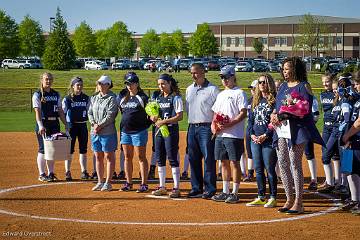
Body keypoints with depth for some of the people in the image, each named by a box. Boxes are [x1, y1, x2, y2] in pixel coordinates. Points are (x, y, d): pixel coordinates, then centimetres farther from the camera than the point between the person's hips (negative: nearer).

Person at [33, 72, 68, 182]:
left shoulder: (56, 94, 13)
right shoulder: (37, 94, -3)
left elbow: (60, 111, 14)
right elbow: (37, 111, -12)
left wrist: (66, 124, 7)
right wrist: (40, 126, -24)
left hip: (55, 123, 5)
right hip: (43, 124, -5)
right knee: (43, 149, -4)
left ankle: (51, 173, 16)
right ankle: (41, 174, 2)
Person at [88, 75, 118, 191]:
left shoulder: (112, 98, -6)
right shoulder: (94, 98, 13)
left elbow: (110, 115, -13)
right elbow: (90, 113, 11)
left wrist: (100, 125, -16)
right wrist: (93, 124, -6)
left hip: (108, 132, -6)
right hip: (95, 132, 6)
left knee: (109, 157, 0)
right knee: (98, 157, 10)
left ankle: (108, 183, 4)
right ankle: (100, 182, 18)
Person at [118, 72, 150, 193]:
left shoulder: (142, 97, -4)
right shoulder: (122, 97, 12)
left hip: (139, 131, -6)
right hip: (125, 131, 6)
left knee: (141, 157, -3)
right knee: (127, 157, 9)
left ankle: (144, 184, 0)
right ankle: (128, 183, 17)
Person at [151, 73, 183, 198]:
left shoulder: (176, 98, -7)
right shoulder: (158, 98, 15)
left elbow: (179, 116, -14)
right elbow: (153, 114, 18)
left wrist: (164, 121, -20)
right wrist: (153, 118, -5)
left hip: (171, 130, -7)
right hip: (158, 131, 7)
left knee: (172, 159, -6)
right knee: (160, 159, 9)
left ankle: (176, 188, -2)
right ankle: (162, 187, 18)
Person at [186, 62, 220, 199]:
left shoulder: (212, 89, -4)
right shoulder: (189, 89, 16)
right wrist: (191, 124, 12)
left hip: (206, 127, -6)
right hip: (192, 127, 7)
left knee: (208, 158, -6)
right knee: (193, 158, 8)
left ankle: (210, 189, -2)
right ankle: (196, 188, 15)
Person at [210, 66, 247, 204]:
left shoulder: (239, 93, -5)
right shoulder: (221, 94, 20)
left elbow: (243, 113, -13)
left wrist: (229, 124, -21)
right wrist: (214, 124, 2)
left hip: (234, 135, -8)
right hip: (220, 135, 8)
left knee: (234, 163, -4)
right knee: (224, 162, 10)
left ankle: (235, 193, 0)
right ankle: (225, 192, 16)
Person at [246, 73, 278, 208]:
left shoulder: (274, 100, -5)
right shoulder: (255, 100, 15)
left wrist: (265, 135, -15)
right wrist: (252, 134, 1)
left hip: (269, 140, -6)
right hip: (255, 140, 7)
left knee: (270, 169, -4)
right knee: (258, 169, 9)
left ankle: (273, 198, 4)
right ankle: (261, 197, 16)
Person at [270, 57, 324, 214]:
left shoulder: (303, 86, -4)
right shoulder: (283, 86, 20)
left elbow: (304, 109, -14)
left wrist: (282, 116, -19)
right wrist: (274, 114, 0)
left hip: (297, 129, -8)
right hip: (281, 129, 8)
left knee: (295, 164, -9)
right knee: (282, 163, 6)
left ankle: (298, 203, -4)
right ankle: (289, 199, 15)